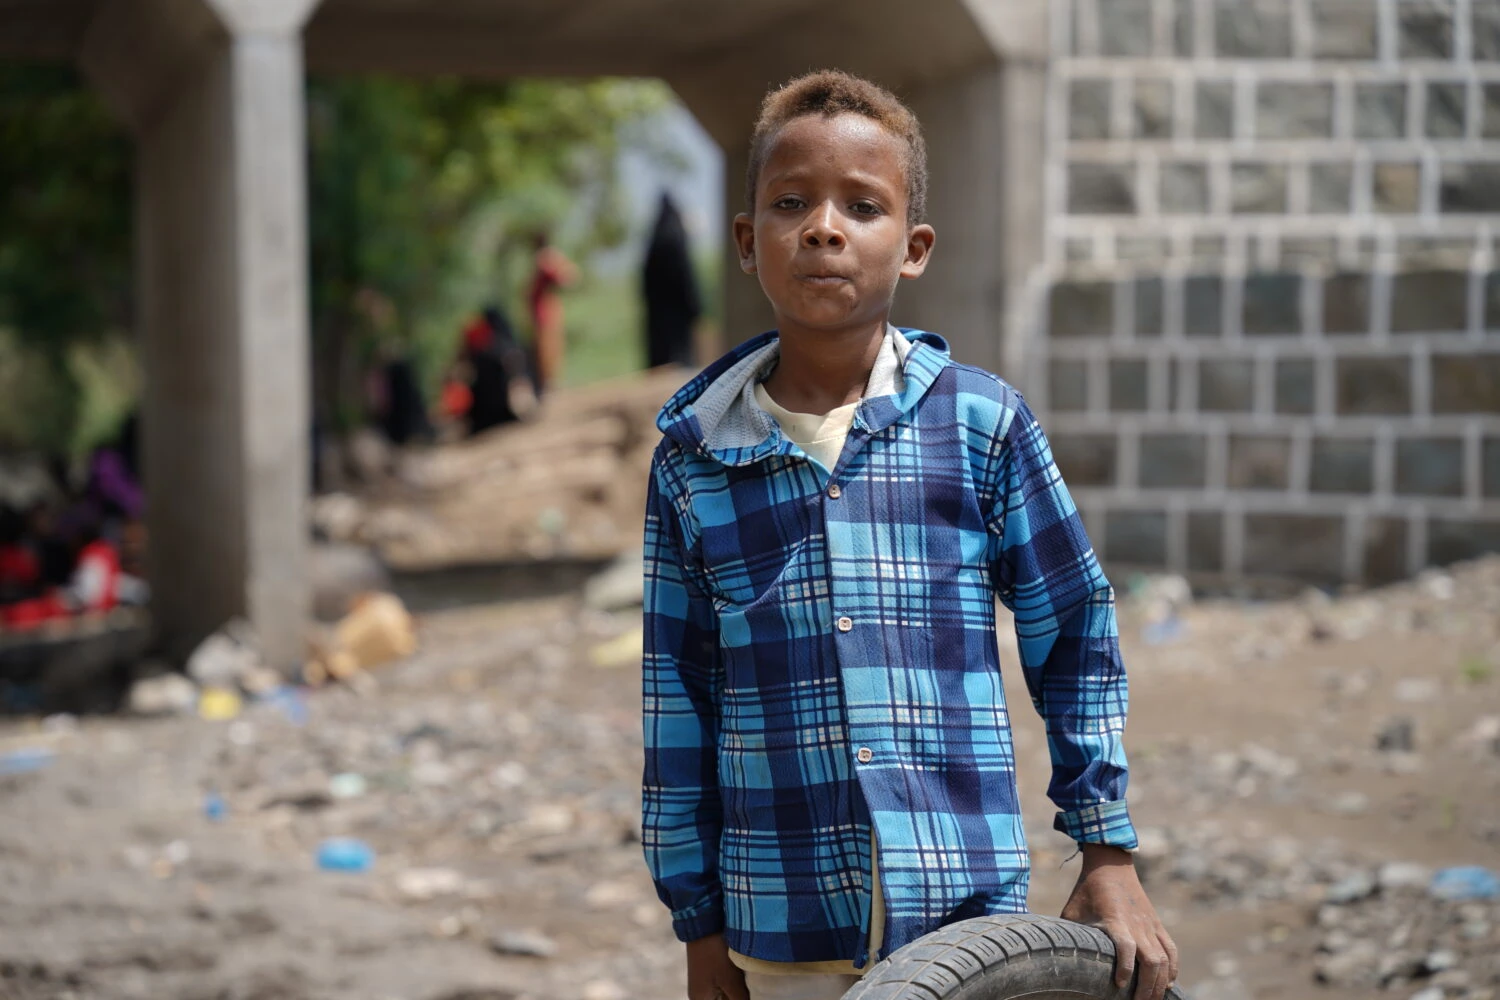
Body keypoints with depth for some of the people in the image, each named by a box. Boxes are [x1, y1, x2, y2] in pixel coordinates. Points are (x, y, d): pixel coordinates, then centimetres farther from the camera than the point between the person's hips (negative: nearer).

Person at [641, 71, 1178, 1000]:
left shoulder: (983, 424, -1)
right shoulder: (695, 456, 2)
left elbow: (1075, 638, 6)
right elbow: (679, 696, 6)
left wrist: (1110, 856, 5)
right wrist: (701, 922, 6)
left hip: (969, 912, 0)